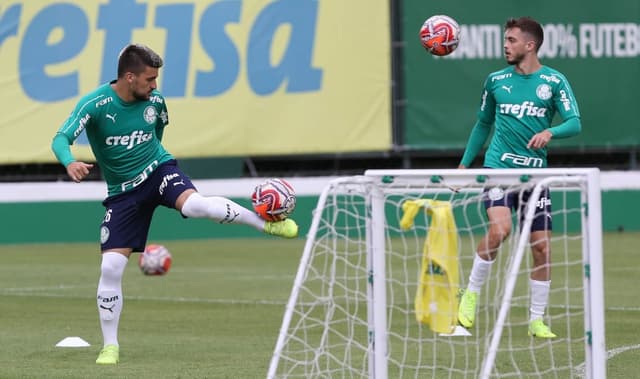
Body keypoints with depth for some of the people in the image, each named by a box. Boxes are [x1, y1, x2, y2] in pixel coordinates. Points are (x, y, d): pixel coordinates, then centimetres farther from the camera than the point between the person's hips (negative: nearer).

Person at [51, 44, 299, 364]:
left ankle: (268, 222, -18)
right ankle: (110, 347, 4)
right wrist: (70, 163, -48)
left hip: (159, 170, 0)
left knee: (194, 205, -34)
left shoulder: (154, 100, -5)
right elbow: (61, 139, -28)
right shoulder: (94, 104, -18)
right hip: (123, 192, 0)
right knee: (110, 267, -8)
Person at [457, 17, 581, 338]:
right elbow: (483, 124, 21)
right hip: (499, 166, -1)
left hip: (535, 171, 1)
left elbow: (575, 123, -6)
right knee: (499, 229, -24)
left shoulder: (554, 81, 2)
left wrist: (550, 132, -26)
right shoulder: (496, 80, 9)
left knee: (541, 247, 0)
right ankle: (470, 295, -6)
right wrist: (464, 163, 19)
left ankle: (536, 320, 12)